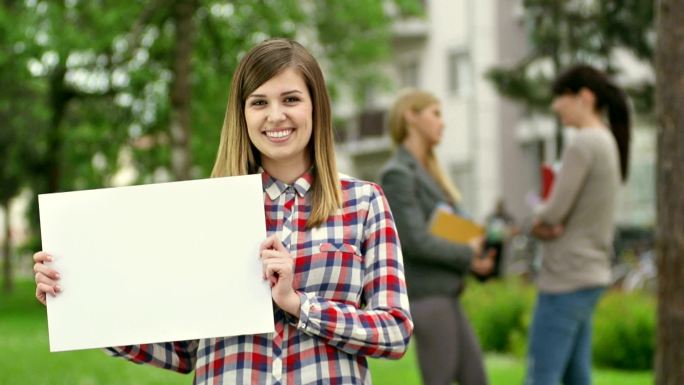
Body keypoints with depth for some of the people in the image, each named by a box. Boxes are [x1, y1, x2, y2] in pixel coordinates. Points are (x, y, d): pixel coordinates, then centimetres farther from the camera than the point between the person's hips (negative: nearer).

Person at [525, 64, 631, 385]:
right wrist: (546, 223, -3)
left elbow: (552, 214, -18)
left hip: (568, 278, -9)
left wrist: (537, 219, 4)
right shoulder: (608, 144, 14)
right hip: (590, 274, 9)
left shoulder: (584, 144, -15)